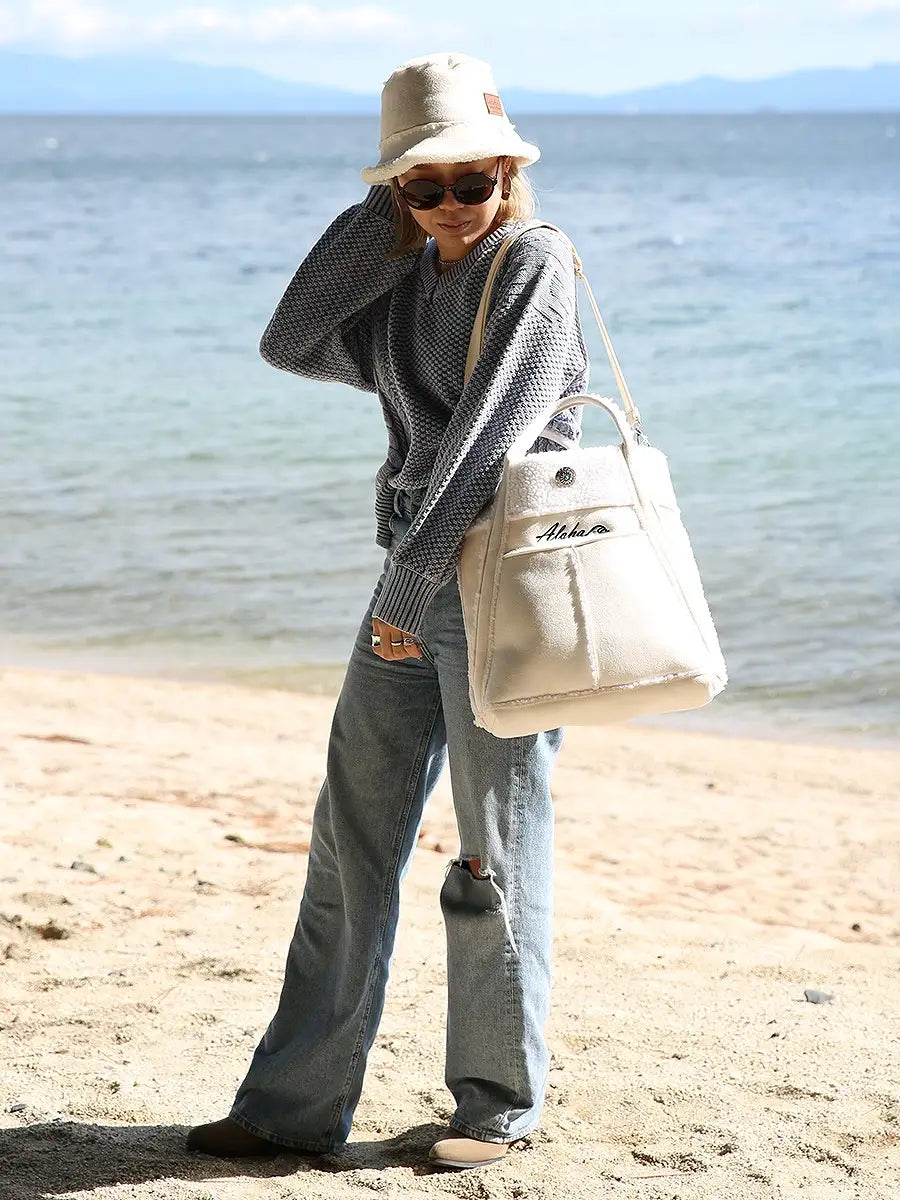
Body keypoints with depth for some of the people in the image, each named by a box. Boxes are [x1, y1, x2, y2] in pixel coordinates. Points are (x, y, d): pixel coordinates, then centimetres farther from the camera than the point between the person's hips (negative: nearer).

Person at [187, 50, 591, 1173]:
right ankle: (296, 1103, 15)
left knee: (493, 853, 2)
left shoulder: (534, 263, -10)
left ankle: (500, 1100, 17)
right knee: (349, 844, 8)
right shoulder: (407, 277, 13)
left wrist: (412, 581, -21)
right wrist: (384, 216, 0)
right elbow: (292, 344, 2)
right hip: (417, 581, 7)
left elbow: (488, 433, -18)